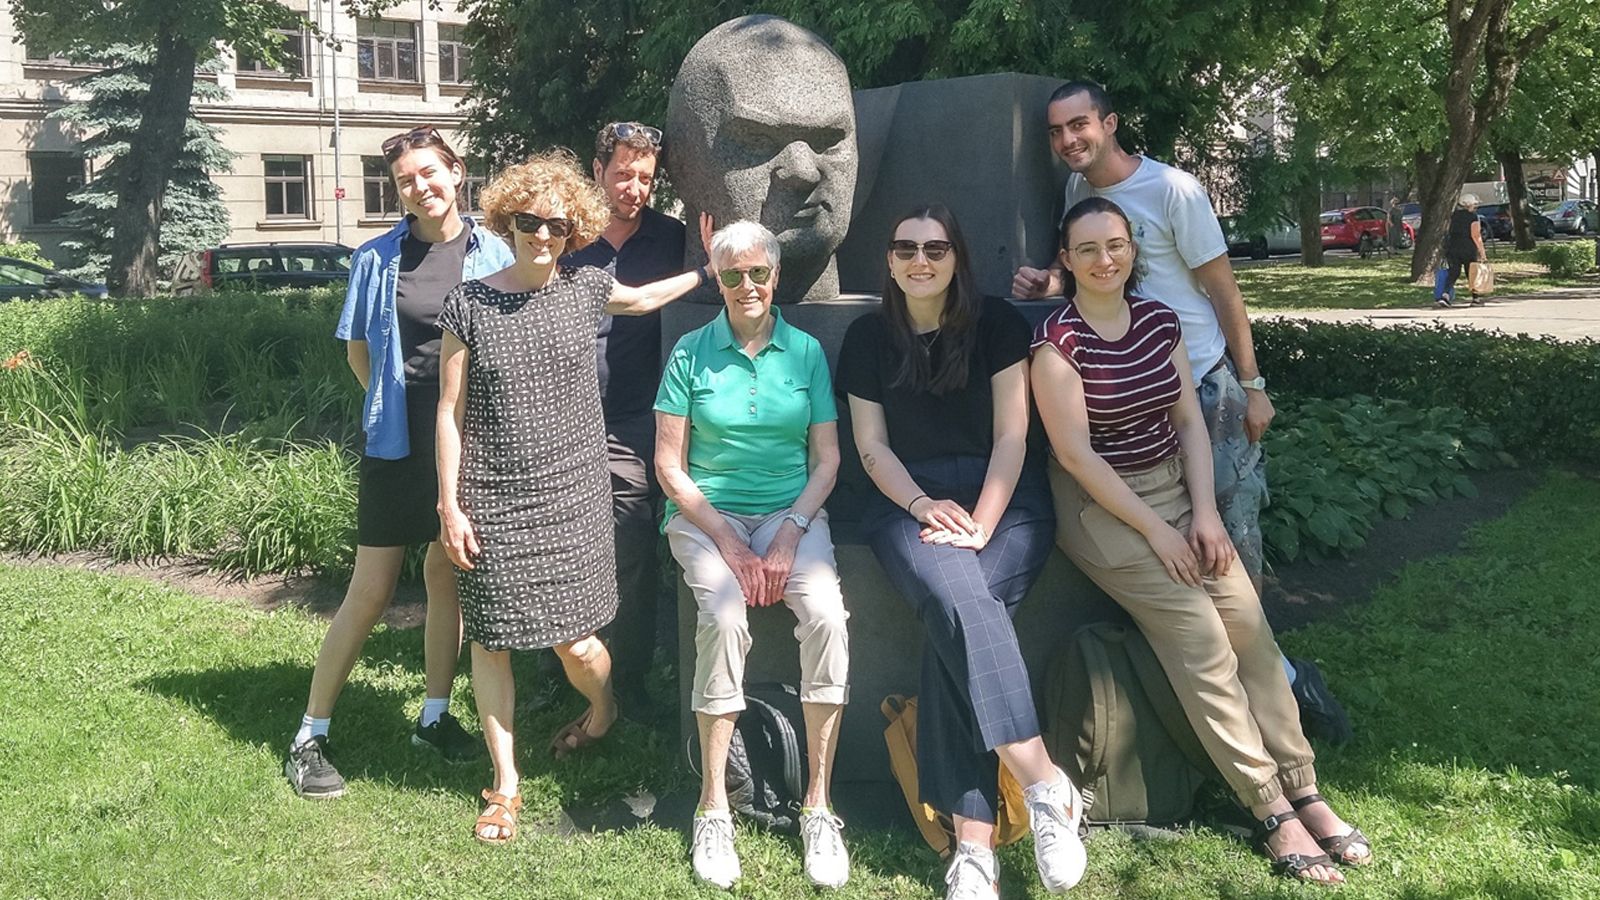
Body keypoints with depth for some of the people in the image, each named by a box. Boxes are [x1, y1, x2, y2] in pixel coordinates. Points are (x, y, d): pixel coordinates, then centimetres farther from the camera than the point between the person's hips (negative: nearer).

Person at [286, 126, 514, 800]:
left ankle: (435, 718, 27)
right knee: (371, 591, -1)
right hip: (397, 443, -1)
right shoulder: (377, 258, -1)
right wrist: (395, 404, 3)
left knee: (448, 575, 11)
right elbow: (358, 349, 10)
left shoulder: (493, 256, 0)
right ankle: (309, 737, 11)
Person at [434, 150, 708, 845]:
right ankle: (505, 785, 20)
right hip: (491, 501, -1)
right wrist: (450, 505, -3)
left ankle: (603, 711, 37)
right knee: (490, 639, 5)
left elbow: (642, 299, 28)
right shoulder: (468, 304, -3)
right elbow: (450, 411, 0)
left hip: (572, 495, 1)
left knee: (575, 641, 0)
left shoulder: (585, 290, 4)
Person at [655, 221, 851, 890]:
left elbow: (827, 458, 6)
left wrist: (790, 533, -10)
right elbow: (669, 466, 1)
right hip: (706, 514, -1)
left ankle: (818, 805, -18)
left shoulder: (806, 351, 8)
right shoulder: (691, 353, 4)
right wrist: (727, 540, -11)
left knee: (826, 610, -29)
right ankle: (713, 809, -19)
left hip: (792, 512, 1)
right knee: (723, 612, -32)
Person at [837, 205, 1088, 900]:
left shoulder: (997, 324, 5)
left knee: (955, 622, -30)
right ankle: (1044, 782, -30)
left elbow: (1011, 435, -1)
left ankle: (973, 844, -29)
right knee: (956, 600, -33)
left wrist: (981, 523, -14)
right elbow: (871, 444, 8)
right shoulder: (868, 337, 11)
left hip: (1005, 500, -1)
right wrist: (924, 505, -10)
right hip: (909, 500, 1)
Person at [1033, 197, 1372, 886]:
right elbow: (1075, 453, -15)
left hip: (1174, 488, 6)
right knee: (1198, 633, -18)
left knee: (1247, 618, -11)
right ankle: (1271, 811, -11)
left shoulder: (1159, 320, 6)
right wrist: (1154, 529, -15)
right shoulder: (1057, 340, -12)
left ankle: (1303, 789, -4)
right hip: (1100, 505, -6)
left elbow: (1189, 420, 7)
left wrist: (1204, 511, -5)